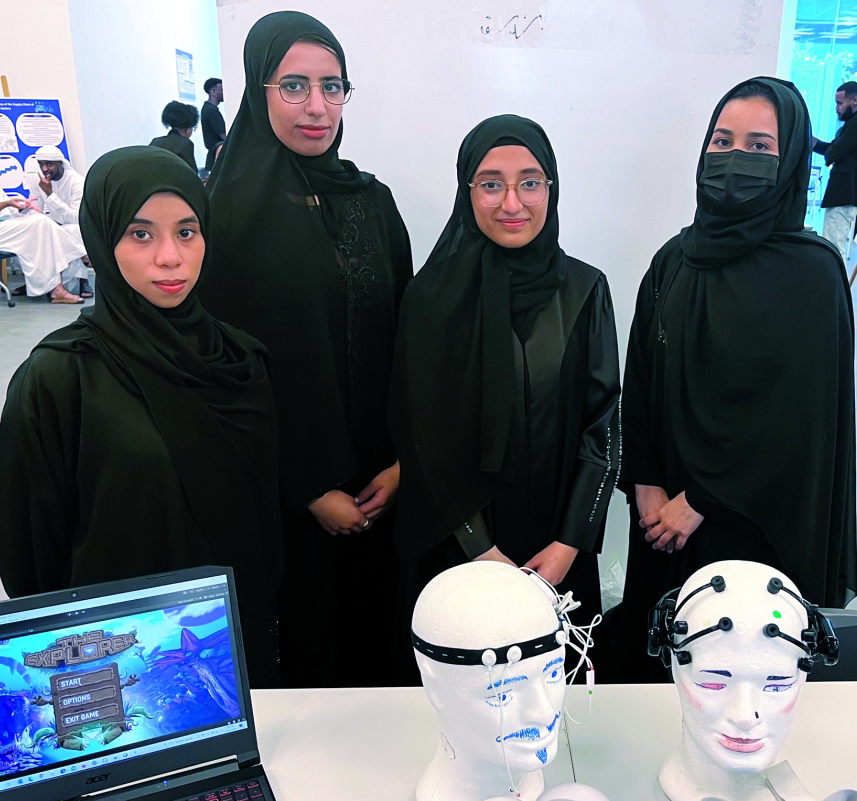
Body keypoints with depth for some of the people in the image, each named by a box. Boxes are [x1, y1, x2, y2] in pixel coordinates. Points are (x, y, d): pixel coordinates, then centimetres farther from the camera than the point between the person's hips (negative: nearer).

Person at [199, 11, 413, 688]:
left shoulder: (371, 199, 4)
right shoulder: (226, 209, -10)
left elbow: (404, 335, 5)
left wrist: (402, 460, -4)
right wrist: (311, 490, -11)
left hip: (381, 483, 4)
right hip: (283, 489, -4)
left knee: (377, 623, 16)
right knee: (304, 638, 12)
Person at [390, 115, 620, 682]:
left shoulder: (585, 290, -2)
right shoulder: (436, 294, -8)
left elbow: (603, 423, -2)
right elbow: (422, 432, -8)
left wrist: (569, 543, -10)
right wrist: (482, 550, -12)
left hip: (560, 551, 2)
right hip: (458, 544, -1)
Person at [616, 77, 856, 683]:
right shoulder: (673, 262, 2)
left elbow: (796, 410, -15)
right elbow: (641, 382, 2)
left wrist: (701, 500, -14)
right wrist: (647, 485, -7)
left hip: (753, 519, -4)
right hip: (666, 513, 4)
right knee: (651, 652, 18)